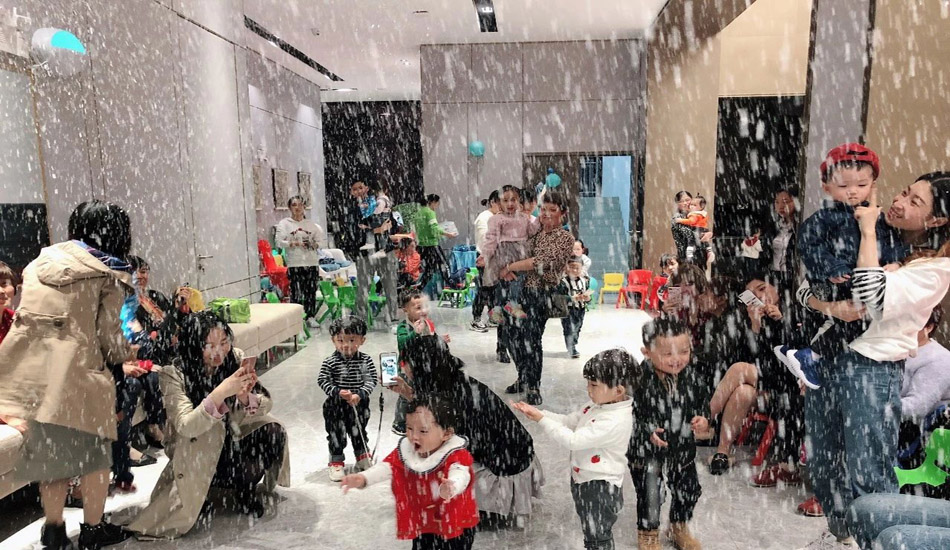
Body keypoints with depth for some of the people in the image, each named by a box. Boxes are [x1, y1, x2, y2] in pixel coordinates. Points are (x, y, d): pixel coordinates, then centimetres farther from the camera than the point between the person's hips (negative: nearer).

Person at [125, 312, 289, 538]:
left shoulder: (236, 358, -12)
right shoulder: (173, 374, -21)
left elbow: (266, 404, -14)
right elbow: (186, 426, -33)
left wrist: (246, 398, -37)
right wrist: (220, 393, -47)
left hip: (232, 443, 3)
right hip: (195, 454, -3)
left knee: (273, 432, -23)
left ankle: (242, 487, 3)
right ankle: (197, 495, 0)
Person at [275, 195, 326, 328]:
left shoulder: (311, 224, 13)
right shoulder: (284, 224, 6)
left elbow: (323, 241, 10)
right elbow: (279, 242, -6)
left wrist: (314, 244, -10)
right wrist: (294, 244, -20)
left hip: (312, 262, 3)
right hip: (294, 264, -2)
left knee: (311, 291, 3)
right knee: (296, 292, -6)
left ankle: (311, 317, 12)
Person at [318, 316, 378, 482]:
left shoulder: (366, 361, -10)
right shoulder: (330, 362, -13)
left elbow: (371, 381, -11)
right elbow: (322, 381, -12)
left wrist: (359, 395, -24)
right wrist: (338, 392, -24)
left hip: (359, 405, 2)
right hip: (336, 407, -2)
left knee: (359, 432, 20)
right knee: (336, 434, 7)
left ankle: (363, 457, 41)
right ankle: (336, 462, 25)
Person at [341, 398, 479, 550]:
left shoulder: (456, 455, -23)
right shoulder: (404, 452, -7)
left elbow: (460, 475, -41)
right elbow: (386, 466, -13)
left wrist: (450, 488, -65)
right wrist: (363, 478, -33)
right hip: (422, 524, 4)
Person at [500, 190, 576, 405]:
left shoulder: (565, 238, -3)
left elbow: (542, 263, -15)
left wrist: (510, 267, -13)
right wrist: (506, 269, -6)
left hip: (540, 293, -5)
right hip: (517, 289, 6)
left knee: (531, 339, -8)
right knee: (514, 335, 9)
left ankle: (533, 389, 8)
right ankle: (523, 379, 30)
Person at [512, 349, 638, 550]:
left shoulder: (615, 421, -32)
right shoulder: (599, 404, -3)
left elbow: (573, 440, -31)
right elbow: (569, 421, 6)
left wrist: (541, 420, -27)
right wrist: (537, 412, -7)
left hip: (600, 487, -9)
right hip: (583, 480, 9)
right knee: (592, 532, 28)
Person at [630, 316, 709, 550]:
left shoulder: (692, 377, -11)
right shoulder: (640, 380, -26)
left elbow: (704, 403, 5)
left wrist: (704, 421, -13)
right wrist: (647, 432, -28)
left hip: (682, 447, 5)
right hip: (646, 450, -5)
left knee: (689, 491, 20)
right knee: (649, 495, 9)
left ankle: (679, 528, 49)